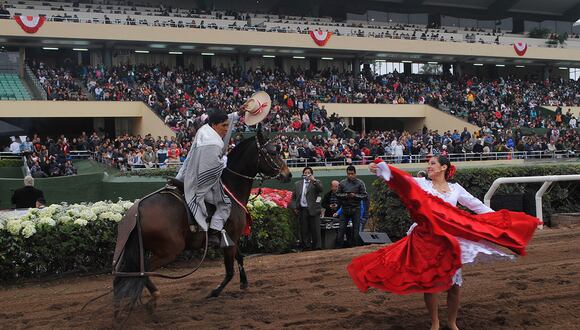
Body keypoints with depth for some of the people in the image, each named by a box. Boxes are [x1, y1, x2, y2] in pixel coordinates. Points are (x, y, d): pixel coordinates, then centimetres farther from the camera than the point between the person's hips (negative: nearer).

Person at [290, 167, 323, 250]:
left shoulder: (316, 183, 7)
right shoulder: (298, 184, 16)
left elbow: (320, 189, -14)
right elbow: (293, 197, 17)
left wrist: (314, 180, -22)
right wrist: (294, 207, 5)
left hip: (313, 210, -3)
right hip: (302, 210, 3)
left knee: (315, 230, -2)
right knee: (304, 230, 5)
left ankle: (317, 247, 3)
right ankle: (306, 246, 11)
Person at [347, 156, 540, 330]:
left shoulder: (455, 188, 7)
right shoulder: (422, 184, -1)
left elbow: (478, 206, 12)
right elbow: (403, 181, -17)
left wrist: (500, 221, 10)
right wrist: (381, 169, -33)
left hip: (451, 240, 2)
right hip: (428, 240, -2)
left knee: (454, 283, 3)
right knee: (430, 282, 1)